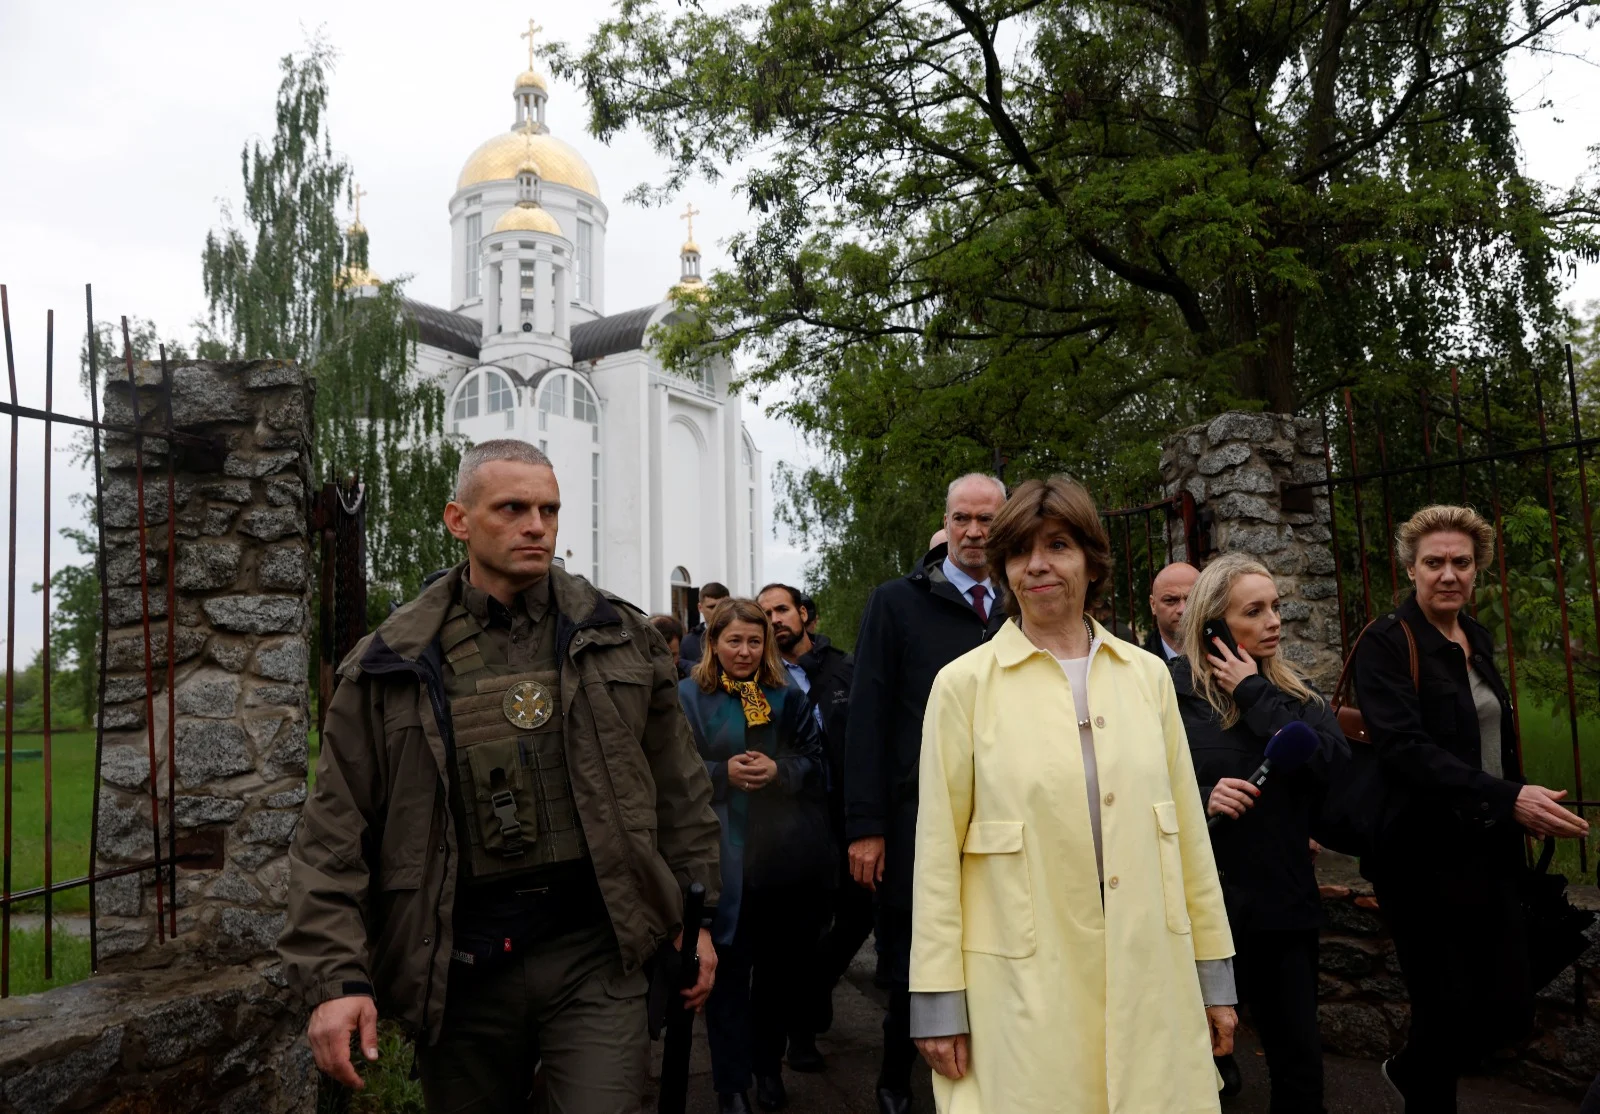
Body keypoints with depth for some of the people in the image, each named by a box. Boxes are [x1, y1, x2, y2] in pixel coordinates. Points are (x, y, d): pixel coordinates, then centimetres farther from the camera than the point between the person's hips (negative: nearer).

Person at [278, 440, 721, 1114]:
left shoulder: (621, 639, 4)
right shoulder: (391, 665, 0)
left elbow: (678, 791, 9)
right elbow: (333, 836, -1)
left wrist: (695, 918, 8)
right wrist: (335, 976, -10)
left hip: (596, 952, 0)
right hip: (459, 962, 1)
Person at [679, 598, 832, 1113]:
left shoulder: (788, 697, 11)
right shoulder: (687, 697, 2)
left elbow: (816, 763, 7)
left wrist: (780, 771, -12)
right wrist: (723, 773, -16)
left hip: (784, 854, 3)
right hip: (722, 855, -3)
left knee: (779, 966, 12)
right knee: (729, 968, -1)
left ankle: (769, 1067, 30)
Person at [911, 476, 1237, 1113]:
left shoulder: (1148, 676, 6)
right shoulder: (965, 683, -4)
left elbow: (1189, 828, 10)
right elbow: (938, 851, -3)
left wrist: (1214, 972, 12)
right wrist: (938, 1001, -4)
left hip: (1150, 983, 3)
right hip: (1024, 995, -3)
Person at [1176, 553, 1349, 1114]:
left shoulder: (1295, 692, 6)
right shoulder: (1172, 691, -8)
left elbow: (1337, 764, -12)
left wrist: (1256, 697, -13)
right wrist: (1201, 799, -23)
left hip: (1284, 904, 3)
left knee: (1299, 1056, 13)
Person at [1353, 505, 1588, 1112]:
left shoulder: (1476, 638, 10)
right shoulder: (1387, 643, -12)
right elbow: (1405, 747, -24)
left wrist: (1523, 809, 14)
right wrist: (1507, 798, -31)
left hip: (1489, 852, 7)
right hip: (1424, 857, -7)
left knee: (1510, 1013, 9)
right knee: (1448, 1012, 1)